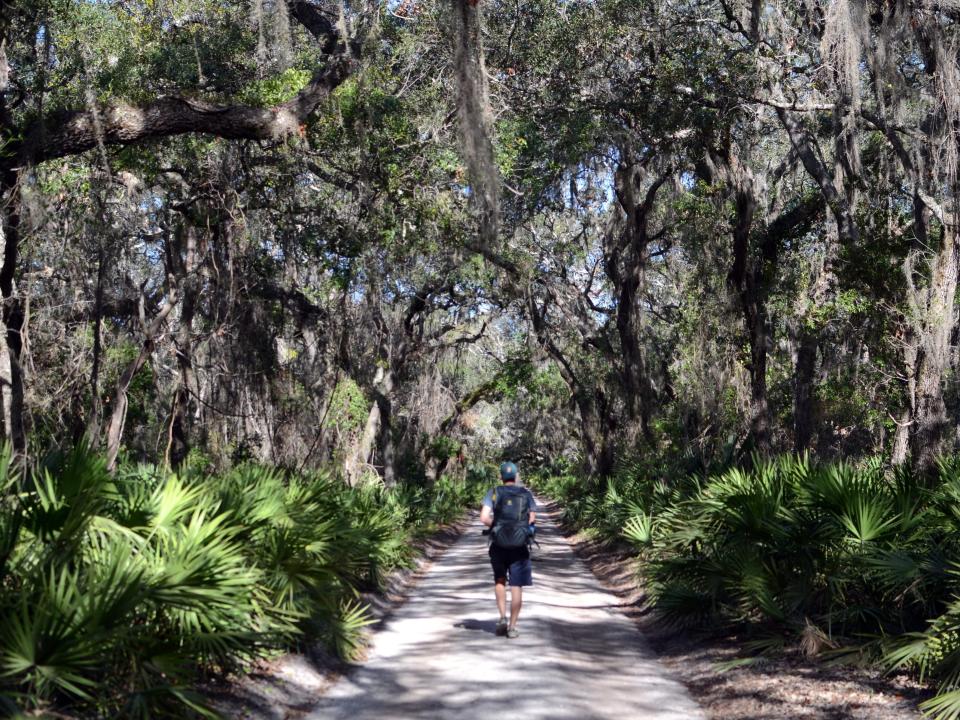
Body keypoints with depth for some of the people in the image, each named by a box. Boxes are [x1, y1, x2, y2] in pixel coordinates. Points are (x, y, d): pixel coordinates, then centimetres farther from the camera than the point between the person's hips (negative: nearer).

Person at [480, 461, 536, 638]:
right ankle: (512, 626, 7)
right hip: (519, 546, 0)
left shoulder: (494, 493, -3)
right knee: (516, 586, 6)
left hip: (499, 545, 0)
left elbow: (484, 518, -13)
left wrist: (496, 525, 5)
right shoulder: (526, 494, 0)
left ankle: (502, 617, 8)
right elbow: (532, 520, 0)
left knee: (500, 580, 21)